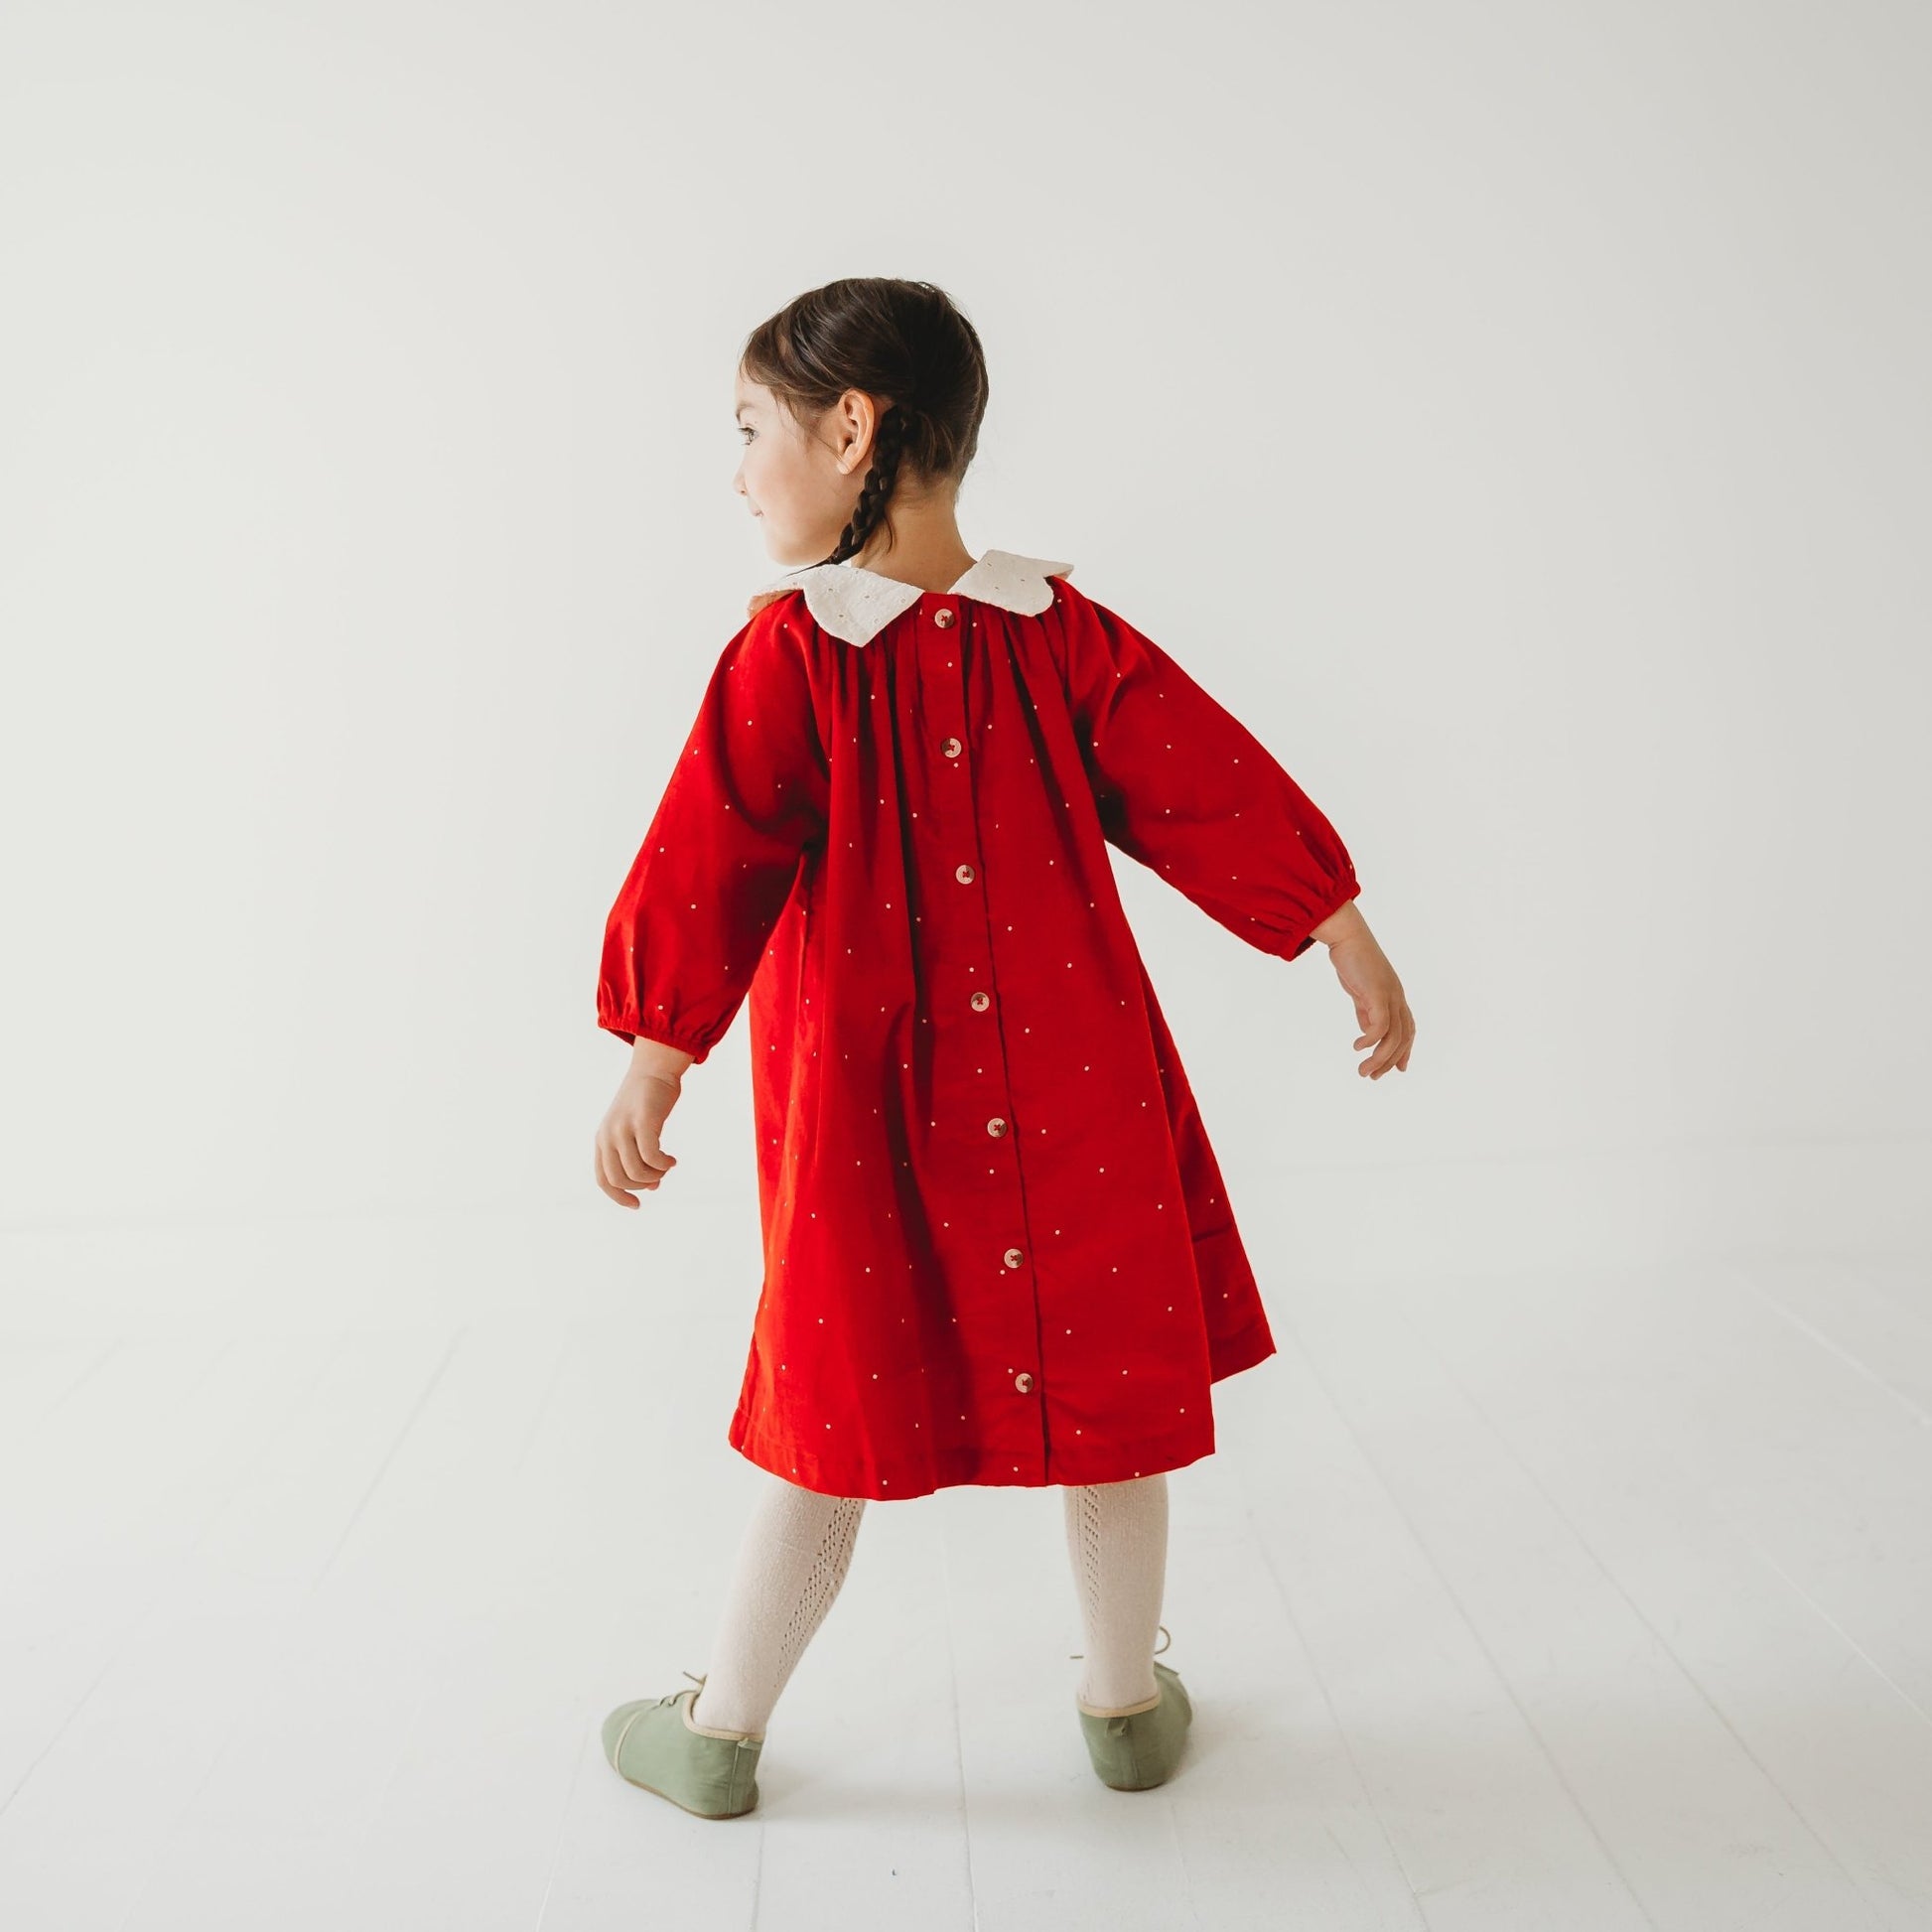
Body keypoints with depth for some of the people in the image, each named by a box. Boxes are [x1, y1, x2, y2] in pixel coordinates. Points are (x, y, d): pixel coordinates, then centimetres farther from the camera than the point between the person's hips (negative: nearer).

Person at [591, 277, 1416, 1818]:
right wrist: (1351, 942, 7)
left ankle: (722, 1734, 28)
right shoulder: (1064, 632, -2)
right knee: (1109, 1385, 15)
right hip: (1076, 1093, 2)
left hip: (865, 1114, -1)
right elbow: (1214, 794, 0)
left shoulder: (789, 653, -11)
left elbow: (708, 869, -12)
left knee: (838, 1407, 12)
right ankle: (1130, 1701, 32)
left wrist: (653, 1066, -6)